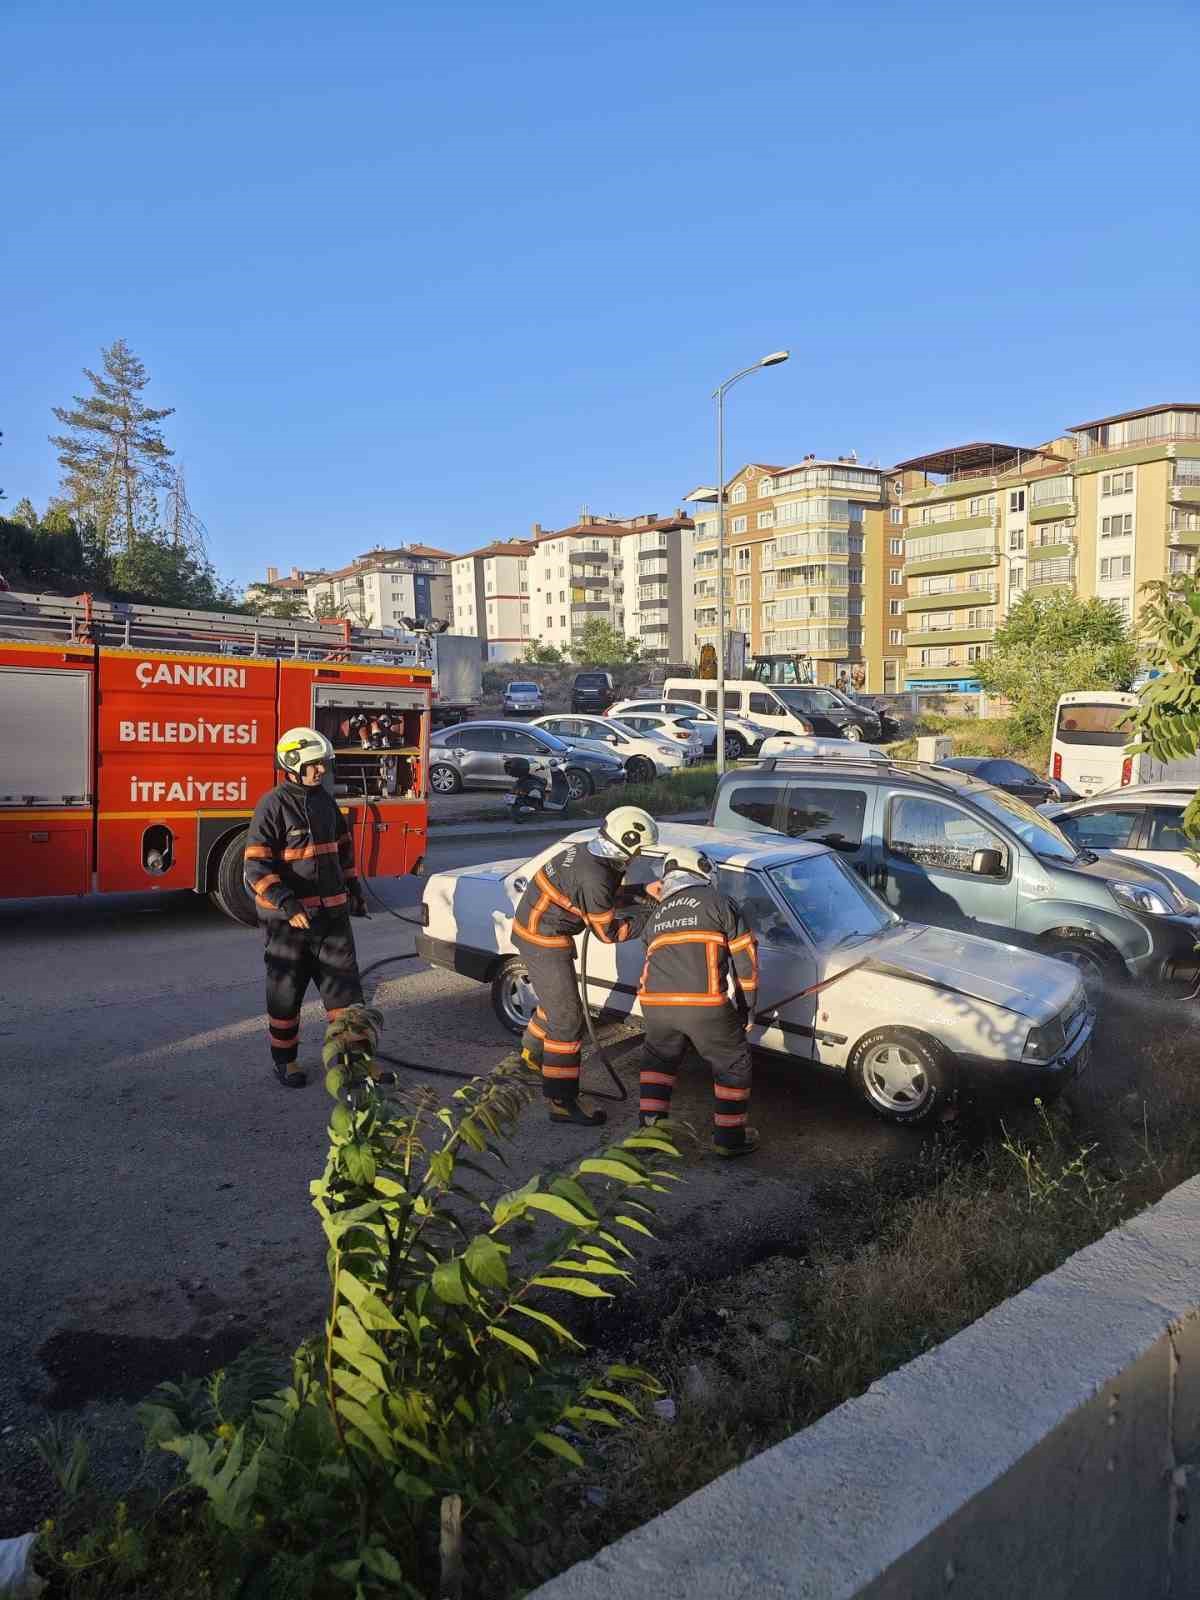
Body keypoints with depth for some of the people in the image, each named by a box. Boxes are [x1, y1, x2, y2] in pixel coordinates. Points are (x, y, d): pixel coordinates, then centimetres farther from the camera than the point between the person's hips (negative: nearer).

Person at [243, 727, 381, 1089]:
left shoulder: (325, 801, 9)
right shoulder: (273, 805, -12)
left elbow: (343, 849, 21)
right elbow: (257, 866, -17)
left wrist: (354, 890, 19)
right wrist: (287, 905, -26)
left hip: (332, 913, 6)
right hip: (289, 919, -6)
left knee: (345, 988, 6)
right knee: (286, 993, 8)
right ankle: (284, 1059, 25)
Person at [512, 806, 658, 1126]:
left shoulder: (585, 851, -1)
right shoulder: (595, 877, -28)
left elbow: (610, 894, 16)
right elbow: (608, 932, -15)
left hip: (533, 928, 10)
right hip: (544, 942, -10)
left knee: (556, 1000, 29)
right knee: (567, 1019, -5)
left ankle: (531, 1054, 51)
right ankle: (562, 1102, 1)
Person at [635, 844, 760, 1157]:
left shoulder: (655, 914, 23)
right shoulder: (717, 901, 9)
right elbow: (745, 955, 7)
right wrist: (747, 1007, 14)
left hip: (655, 1002, 4)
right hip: (704, 1003, -4)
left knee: (658, 1058, 29)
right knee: (732, 1063, 17)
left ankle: (650, 1127, 28)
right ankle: (730, 1137, 22)